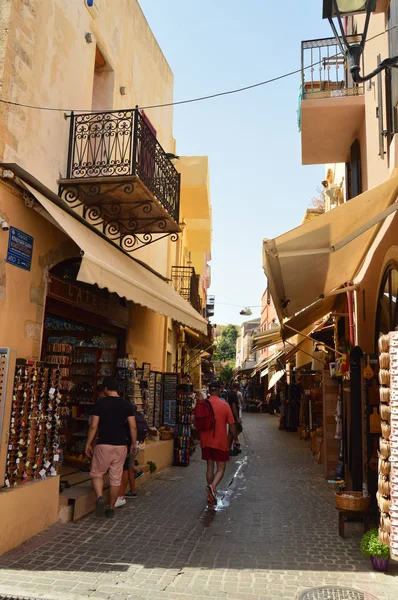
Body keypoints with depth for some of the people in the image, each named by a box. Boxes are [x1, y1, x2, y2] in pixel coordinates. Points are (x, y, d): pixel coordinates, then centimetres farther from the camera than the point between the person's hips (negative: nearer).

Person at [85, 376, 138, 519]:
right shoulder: (127, 404, 0)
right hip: (120, 446, 3)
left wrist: (88, 444, 2)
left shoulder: (100, 403, -7)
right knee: (116, 478, 12)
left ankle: (100, 497, -11)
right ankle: (111, 509, 19)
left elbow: (93, 426, -8)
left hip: (103, 445, -2)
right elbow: (133, 426, -2)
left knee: (97, 473, 14)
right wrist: (134, 444, 10)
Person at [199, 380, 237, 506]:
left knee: (210, 466, 15)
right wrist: (235, 439, 5)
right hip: (220, 442, -3)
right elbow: (232, 425, -8)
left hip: (206, 441, 4)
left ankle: (211, 495, 19)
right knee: (221, 468, 5)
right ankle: (212, 486, -21)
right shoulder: (224, 405, -10)